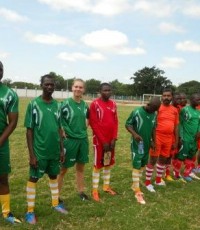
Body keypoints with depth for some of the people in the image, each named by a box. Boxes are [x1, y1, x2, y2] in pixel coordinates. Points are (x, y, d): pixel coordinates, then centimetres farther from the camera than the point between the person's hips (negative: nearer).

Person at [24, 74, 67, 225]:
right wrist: (32, 154, -12)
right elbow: (29, 130, -9)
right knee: (33, 178, 6)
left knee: (54, 176, 18)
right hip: (39, 151, -5)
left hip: (54, 150, 5)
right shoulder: (34, 104, -10)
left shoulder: (57, 105, 4)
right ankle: (30, 211, 18)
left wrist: (62, 149, 10)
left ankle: (56, 204, 35)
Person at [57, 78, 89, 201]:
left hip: (83, 140, 5)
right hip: (69, 140, -5)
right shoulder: (65, 103, -12)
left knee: (81, 167, 17)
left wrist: (84, 129, 10)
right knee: (63, 168, 4)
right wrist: (64, 134, -13)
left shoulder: (85, 105, 5)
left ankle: (81, 191, 32)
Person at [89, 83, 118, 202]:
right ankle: (95, 191, 11)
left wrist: (114, 139, -2)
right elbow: (94, 124, -13)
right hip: (99, 140, -6)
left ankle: (107, 186, 30)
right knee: (98, 165, 1)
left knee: (109, 163, 15)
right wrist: (103, 141, -13)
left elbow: (115, 122, 9)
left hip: (111, 139, 6)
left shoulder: (113, 104, 7)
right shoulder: (95, 104, -11)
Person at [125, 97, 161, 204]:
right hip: (137, 144, -6)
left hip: (147, 144, 6)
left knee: (142, 165, 15)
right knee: (136, 166, -4)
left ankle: (135, 185, 31)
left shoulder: (154, 115, 1)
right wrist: (134, 134, -25)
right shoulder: (136, 112, -16)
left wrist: (152, 140, 4)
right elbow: (128, 124, -10)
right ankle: (137, 192, 3)